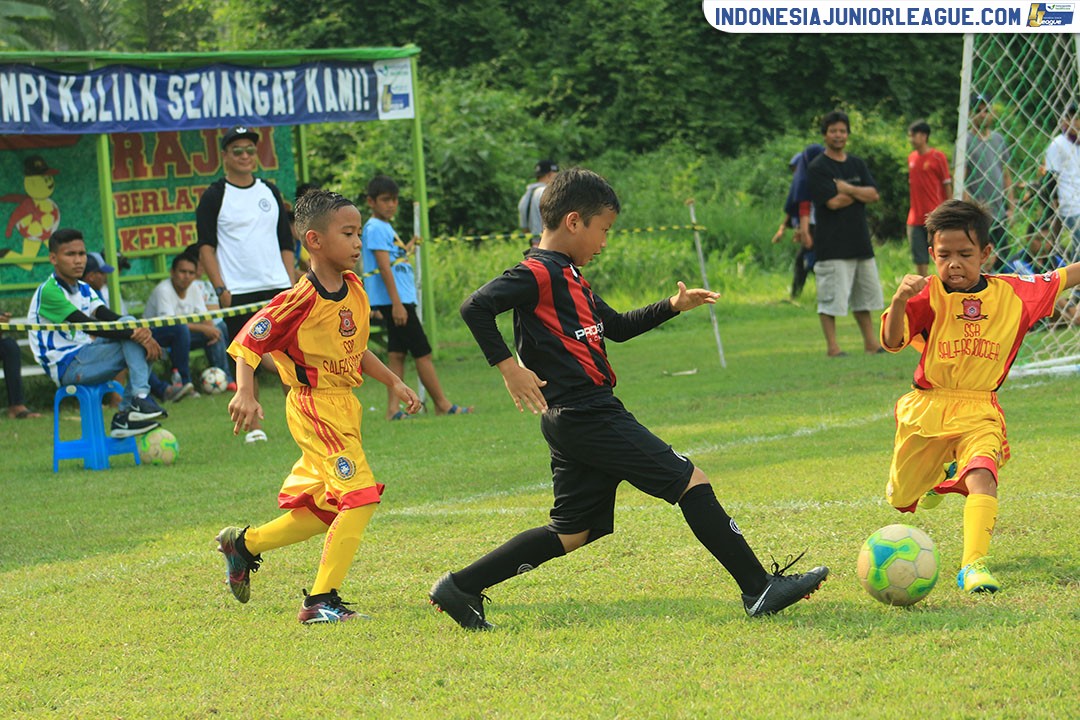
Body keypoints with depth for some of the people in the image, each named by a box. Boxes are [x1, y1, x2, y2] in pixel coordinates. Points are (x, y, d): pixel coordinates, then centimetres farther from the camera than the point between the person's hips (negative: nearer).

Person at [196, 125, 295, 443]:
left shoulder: (270, 192, 13)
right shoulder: (215, 196, 1)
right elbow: (206, 245, -2)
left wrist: (291, 283, 7)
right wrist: (220, 288, -11)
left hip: (277, 287, 3)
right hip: (238, 291, -3)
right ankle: (254, 426, 4)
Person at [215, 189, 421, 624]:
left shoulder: (354, 289, 6)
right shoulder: (300, 302, -18)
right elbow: (247, 344, -15)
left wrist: (393, 382, 16)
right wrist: (245, 393, -29)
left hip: (345, 407, 9)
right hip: (314, 407, -9)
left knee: (322, 512, 15)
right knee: (361, 495, -17)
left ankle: (242, 544, 37)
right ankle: (321, 601, -13)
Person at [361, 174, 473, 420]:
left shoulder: (385, 228, 18)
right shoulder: (376, 228, -12)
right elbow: (384, 267, -20)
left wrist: (407, 249, 23)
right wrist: (397, 303, -24)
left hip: (399, 300, 10)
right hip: (394, 299, -10)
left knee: (397, 353, 6)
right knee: (422, 352, -6)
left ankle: (393, 409, 3)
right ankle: (442, 404, -2)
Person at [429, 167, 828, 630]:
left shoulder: (569, 277, 20)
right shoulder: (539, 273, -10)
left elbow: (616, 327, 32)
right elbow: (475, 307, -21)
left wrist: (672, 307, 22)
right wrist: (508, 367, -23)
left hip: (577, 422, 11)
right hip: (586, 415, -11)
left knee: (574, 532, 13)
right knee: (690, 481, -7)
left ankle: (459, 589, 13)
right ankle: (759, 589, -6)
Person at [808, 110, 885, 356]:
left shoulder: (857, 164, 14)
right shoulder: (817, 168, -6)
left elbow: (874, 195, 3)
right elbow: (832, 202, -16)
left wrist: (848, 189, -10)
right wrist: (860, 194, -3)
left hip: (861, 242, 7)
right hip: (832, 244, -7)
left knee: (864, 294, 12)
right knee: (831, 298, -8)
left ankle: (870, 342, 19)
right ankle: (832, 346, -4)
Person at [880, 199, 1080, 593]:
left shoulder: (1012, 293, 0)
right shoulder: (928, 296, -9)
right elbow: (892, 341, -22)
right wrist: (899, 300, -39)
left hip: (978, 411, 0)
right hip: (926, 409, 0)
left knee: (981, 478, -30)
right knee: (901, 500, 16)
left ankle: (974, 565, -31)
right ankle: (934, 478, 51)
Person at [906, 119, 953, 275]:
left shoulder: (938, 157, -6)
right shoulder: (911, 158, 11)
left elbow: (947, 185, -4)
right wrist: (913, 212, 13)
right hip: (915, 219, 6)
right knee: (919, 259, 6)